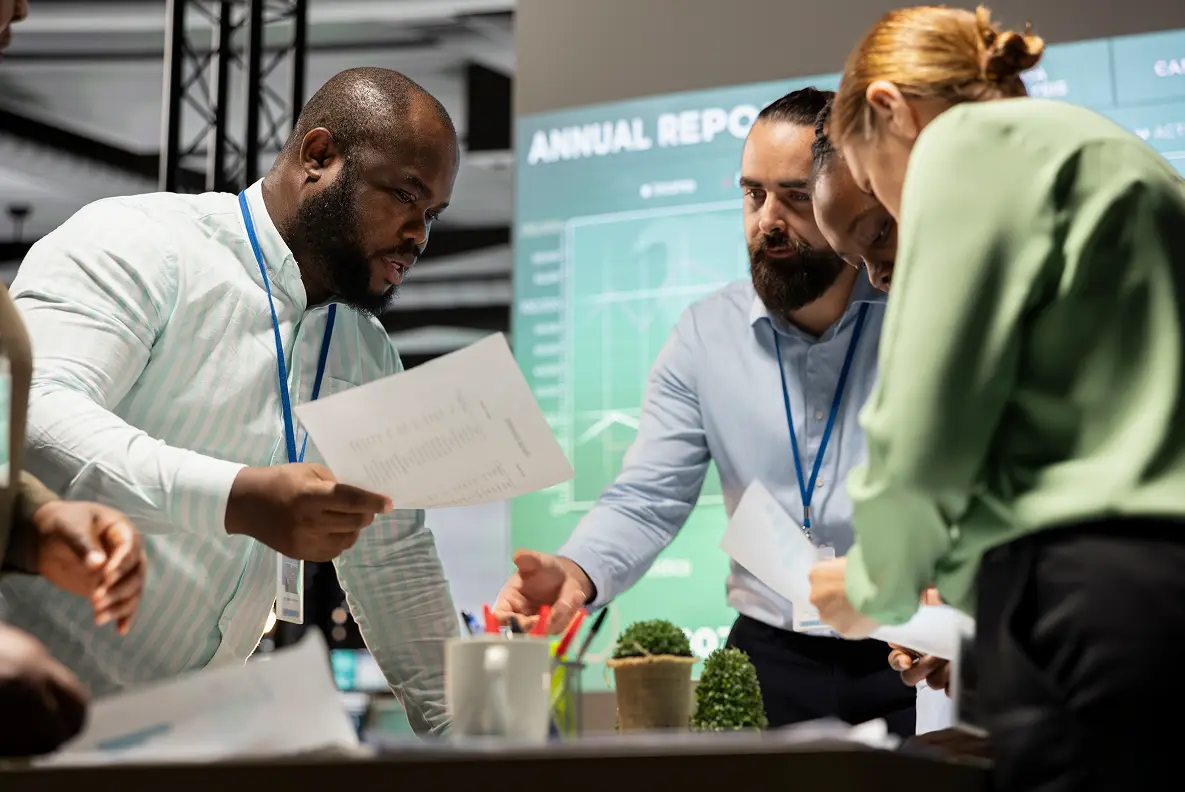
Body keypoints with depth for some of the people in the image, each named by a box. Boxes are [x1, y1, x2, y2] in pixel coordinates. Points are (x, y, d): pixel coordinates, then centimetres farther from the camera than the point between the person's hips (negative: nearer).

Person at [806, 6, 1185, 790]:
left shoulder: (976, 142, 0)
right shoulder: (1115, 157, 27)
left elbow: (924, 435, -8)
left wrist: (879, 585, 10)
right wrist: (961, 574, 30)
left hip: (1095, 604, -9)